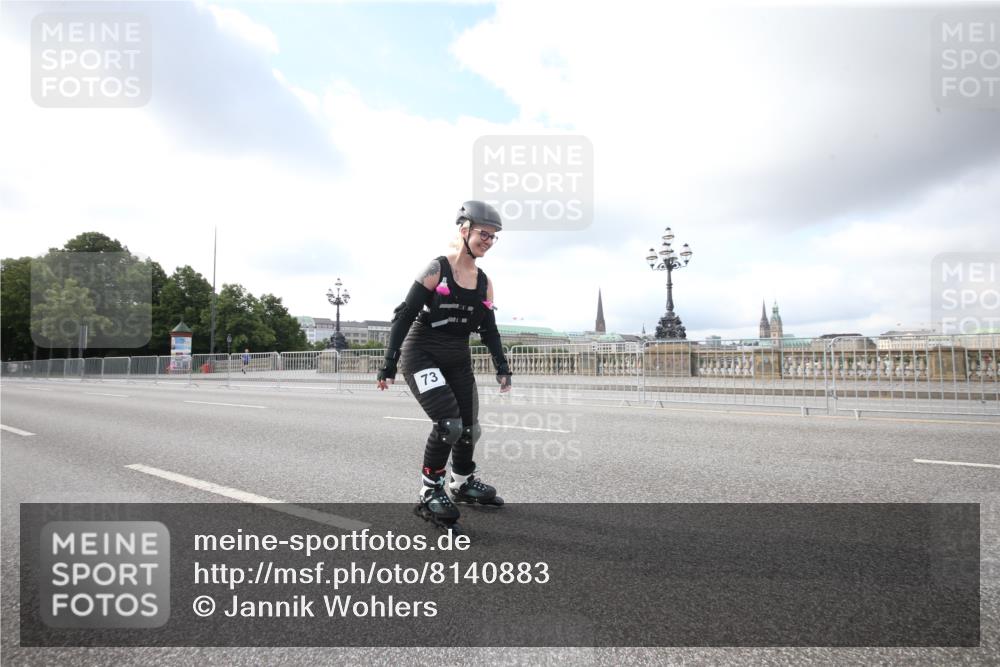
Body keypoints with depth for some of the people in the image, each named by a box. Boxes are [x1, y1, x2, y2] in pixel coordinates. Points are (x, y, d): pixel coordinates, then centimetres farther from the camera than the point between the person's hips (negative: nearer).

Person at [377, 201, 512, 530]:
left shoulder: (484, 283, 7)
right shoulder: (438, 269, -10)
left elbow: (489, 329, 11)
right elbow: (404, 315, -12)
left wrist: (502, 367, 1)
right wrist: (389, 364, -16)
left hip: (458, 360, 6)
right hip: (421, 355, -6)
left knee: (469, 428, 8)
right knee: (449, 425, -20)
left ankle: (462, 482, 36)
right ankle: (430, 491, 3)